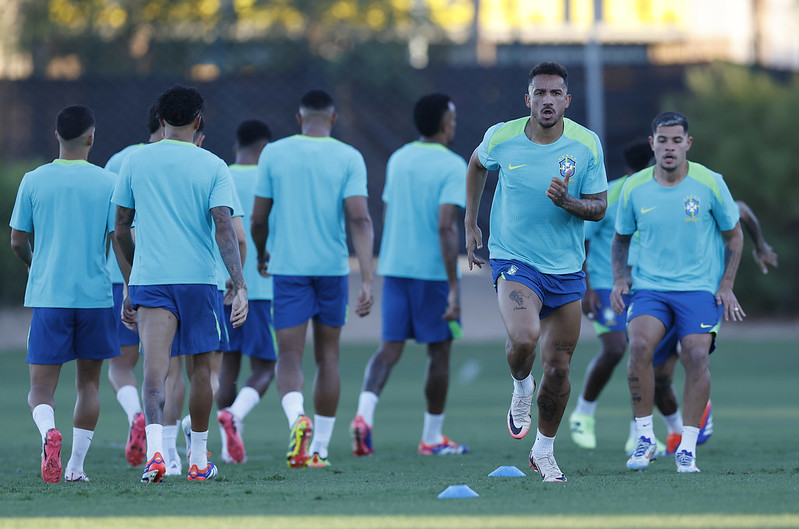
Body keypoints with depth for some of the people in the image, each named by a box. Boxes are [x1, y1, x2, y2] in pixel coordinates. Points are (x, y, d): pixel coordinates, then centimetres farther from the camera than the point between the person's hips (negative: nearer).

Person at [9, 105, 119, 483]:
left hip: (47, 296, 0)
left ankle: (48, 431, -30)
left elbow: (17, 243, 6)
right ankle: (76, 465, 11)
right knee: (88, 383, 14)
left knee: (41, 386, 1)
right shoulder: (107, 183, -1)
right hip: (96, 293, 0)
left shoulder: (33, 182, 1)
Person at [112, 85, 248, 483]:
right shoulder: (213, 167, 0)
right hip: (199, 278, 0)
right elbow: (224, 229, -10)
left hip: (149, 280, 0)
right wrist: (240, 287, -12)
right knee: (200, 368, 15)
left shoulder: (136, 162, 6)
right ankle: (198, 460, 23)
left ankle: (155, 449, -33)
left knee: (155, 367, -11)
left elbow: (121, 231, 11)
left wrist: (133, 279, 24)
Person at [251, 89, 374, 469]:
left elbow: (258, 218, 4)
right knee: (327, 356, 14)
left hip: (287, 267, -1)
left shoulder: (274, 154, 1)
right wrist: (367, 280, -14)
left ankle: (297, 417, -32)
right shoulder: (349, 158, -1)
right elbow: (360, 219, -11)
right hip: (333, 267, 1)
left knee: (289, 355, -2)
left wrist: (262, 254, 24)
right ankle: (320, 448, 18)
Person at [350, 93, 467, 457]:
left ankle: (365, 413, -23)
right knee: (439, 351, 9)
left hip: (393, 267, 5)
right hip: (432, 271, -5)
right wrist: (453, 287, -19)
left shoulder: (398, 160, 10)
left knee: (390, 347, 3)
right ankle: (432, 437, 17)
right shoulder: (452, 166, -11)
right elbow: (445, 227, -19)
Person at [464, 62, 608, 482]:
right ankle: (521, 388, 5)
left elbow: (599, 208, -3)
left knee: (558, 368, 5)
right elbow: (477, 164, 16)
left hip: (566, 269, 2)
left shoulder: (586, 144, -7)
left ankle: (544, 450, 27)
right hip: (514, 260, -2)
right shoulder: (502, 138, -7)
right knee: (524, 338, -29)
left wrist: (566, 201, -24)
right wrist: (470, 224, 14)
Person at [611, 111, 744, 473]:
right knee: (639, 345, -24)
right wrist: (619, 280, 1)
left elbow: (733, 235, 8)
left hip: (700, 288, -1)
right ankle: (645, 437, -12)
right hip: (649, 288, 1)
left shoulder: (710, 184, -4)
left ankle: (687, 447, -7)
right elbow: (621, 238, 16)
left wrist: (726, 286, -1)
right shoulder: (634, 188, 1)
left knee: (696, 356, -19)